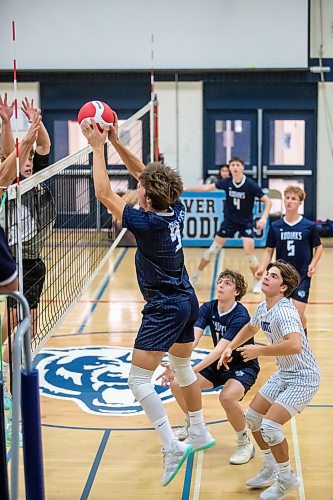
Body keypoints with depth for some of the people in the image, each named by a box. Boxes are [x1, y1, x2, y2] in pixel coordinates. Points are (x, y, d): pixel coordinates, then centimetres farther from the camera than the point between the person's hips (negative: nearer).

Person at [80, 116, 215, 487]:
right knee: (182, 366, 24)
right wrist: (115, 142, 3)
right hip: (187, 302, 9)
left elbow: (104, 194, -18)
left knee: (138, 379, -4)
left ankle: (172, 447, -8)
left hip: (165, 309, -9)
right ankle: (199, 434, 36)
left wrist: (97, 148, -13)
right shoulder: (175, 210, -4)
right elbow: (142, 172, 7)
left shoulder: (146, 222, -23)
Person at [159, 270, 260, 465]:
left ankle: (245, 444, -11)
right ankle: (192, 425, 23)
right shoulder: (208, 308, -8)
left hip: (243, 366, -7)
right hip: (219, 365, 7)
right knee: (177, 384, -6)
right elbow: (192, 338, -20)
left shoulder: (240, 316, -27)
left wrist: (191, 371, -45)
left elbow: (220, 349, -35)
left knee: (227, 397, -36)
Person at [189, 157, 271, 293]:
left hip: (246, 222, -3)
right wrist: (187, 189, 4)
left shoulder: (250, 185, -19)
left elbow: (268, 201, -16)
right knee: (213, 248, 5)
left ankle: (258, 282, 4)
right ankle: (196, 275, 21)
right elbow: (208, 187, 4)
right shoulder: (226, 183, -10)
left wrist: (264, 218, -29)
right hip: (229, 220, 3)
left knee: (249, 252, -16)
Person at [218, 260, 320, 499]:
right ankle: (271, 470, 30)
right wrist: (230, 347, 11)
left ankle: (287, 479, 4)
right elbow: (250, 328, 25)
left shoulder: (284, 311, -27)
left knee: (269, 425, -18)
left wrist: (259, 351, -32)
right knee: (253, 417, 13)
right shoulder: (264, 308, 1)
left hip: (303, 378, -9)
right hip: (283, 374, 9)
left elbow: (295, 345, -44)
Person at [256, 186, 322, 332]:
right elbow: (269, 250, 5)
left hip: (302, 275, -3)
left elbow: (318, 247, 8)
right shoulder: (275, 226, 1)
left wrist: (313, 264, -8)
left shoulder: (309, 226, -4)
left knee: (298, 313, -9)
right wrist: (261, 269, -9)